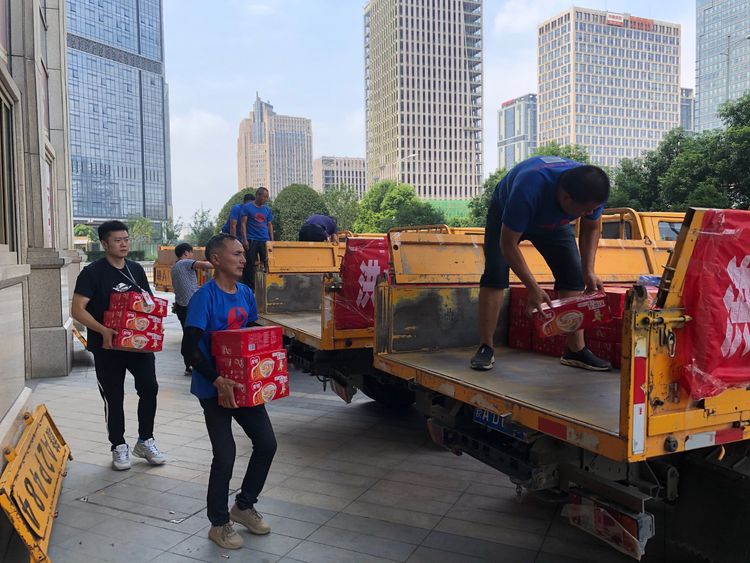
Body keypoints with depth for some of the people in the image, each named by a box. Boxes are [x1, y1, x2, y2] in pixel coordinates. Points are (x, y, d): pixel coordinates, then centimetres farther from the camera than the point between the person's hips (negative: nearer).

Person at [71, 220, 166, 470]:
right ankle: (119, 447, 23)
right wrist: (102, 330, -28)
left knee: (149, 389, -1)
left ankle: (145, 441, 17)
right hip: (107, 346, -4)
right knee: (113, 397, 6)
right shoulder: (92, 272, -8)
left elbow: (149, 302, 17)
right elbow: (77, 310, -15)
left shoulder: (136, 269, 9)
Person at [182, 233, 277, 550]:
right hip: (214, 388, -7)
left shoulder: (246, 294, 4)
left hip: (243, 383, 7)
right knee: (226, 455, -2)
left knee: (266, 443, 8)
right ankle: (219, 524, 21)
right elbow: (190, 347, -21)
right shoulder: (205, 297, -17)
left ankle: (244, 506, 30)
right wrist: (217, 380, -30)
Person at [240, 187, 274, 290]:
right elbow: (243, 224, -1)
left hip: (265, 240, 4)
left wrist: (272, 241, 9)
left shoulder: (267, 209, 14)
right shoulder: (247, 207, 2)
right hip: (251, 240, -4)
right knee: (250, 265, -2)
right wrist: (244, 239, -10)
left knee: (268, 264, -1)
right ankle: (249, 289, 4)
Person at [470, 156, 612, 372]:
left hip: (553, 222, 5)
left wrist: (589, 272, -20)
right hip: (505, 213, -4)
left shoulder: (592, 191, -29)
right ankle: (485, 348, -13)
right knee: (494, 274, -20)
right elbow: (508, 244, -39)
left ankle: (576, 350, -2)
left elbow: (591, 228, -9)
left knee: (574, 275, -8)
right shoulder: (528, 190, -46)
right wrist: (533, 288, -41)